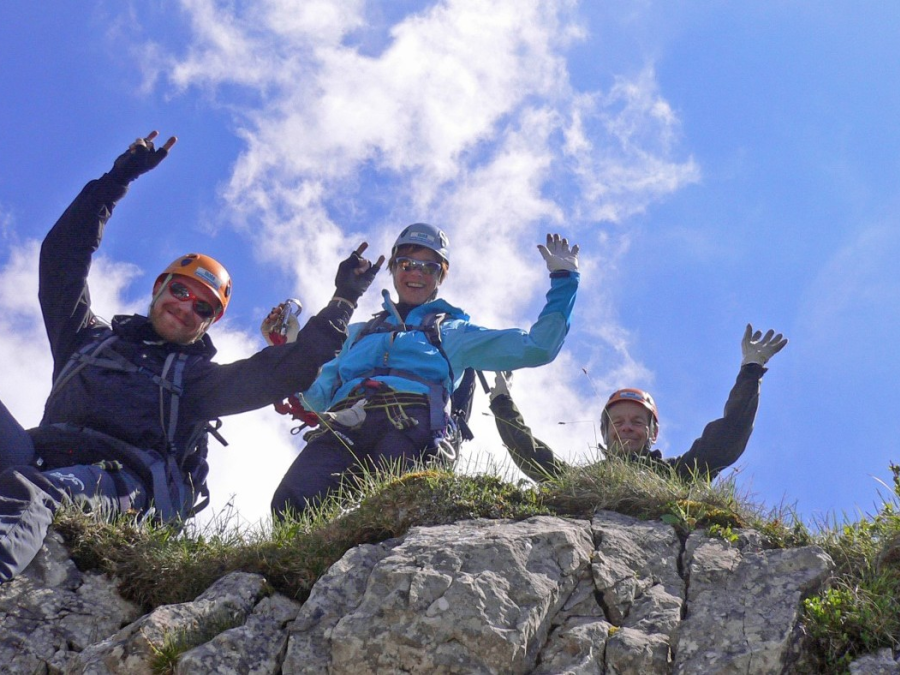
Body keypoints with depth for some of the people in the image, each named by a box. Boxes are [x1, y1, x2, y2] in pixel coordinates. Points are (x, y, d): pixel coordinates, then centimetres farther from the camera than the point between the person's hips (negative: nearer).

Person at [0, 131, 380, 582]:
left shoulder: (197, 377, 28)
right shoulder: (90, 338, 34)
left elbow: (286, 372, 19)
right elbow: (62, 258, 32)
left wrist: (343, 301, 21)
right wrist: (115, 181, 34)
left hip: (122, 481, -3)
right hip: (42, 453, 3)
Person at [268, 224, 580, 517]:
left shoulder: (454, 331, 35)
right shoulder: (360, 333, 42)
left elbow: (536, 348, 27)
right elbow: (321, 395, 34)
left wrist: (563, 280, 27)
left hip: (411, 423, -2)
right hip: (344, 423, 2)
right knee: (291, 503, -32)